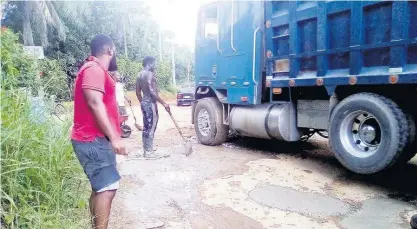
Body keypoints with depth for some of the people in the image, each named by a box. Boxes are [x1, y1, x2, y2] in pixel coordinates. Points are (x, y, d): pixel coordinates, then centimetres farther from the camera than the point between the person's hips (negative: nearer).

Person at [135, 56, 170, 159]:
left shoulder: (140, 75, 14)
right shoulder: (149, 74, -15)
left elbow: (138, 92, 17)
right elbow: (152, 92, -22)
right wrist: (164, 103, -19)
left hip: (144, 102, 10)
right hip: (150, 103, -10)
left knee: (146, 127, 13)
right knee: (151, 127, -4)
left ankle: (146, 150, 20)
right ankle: (149, 152, 1)